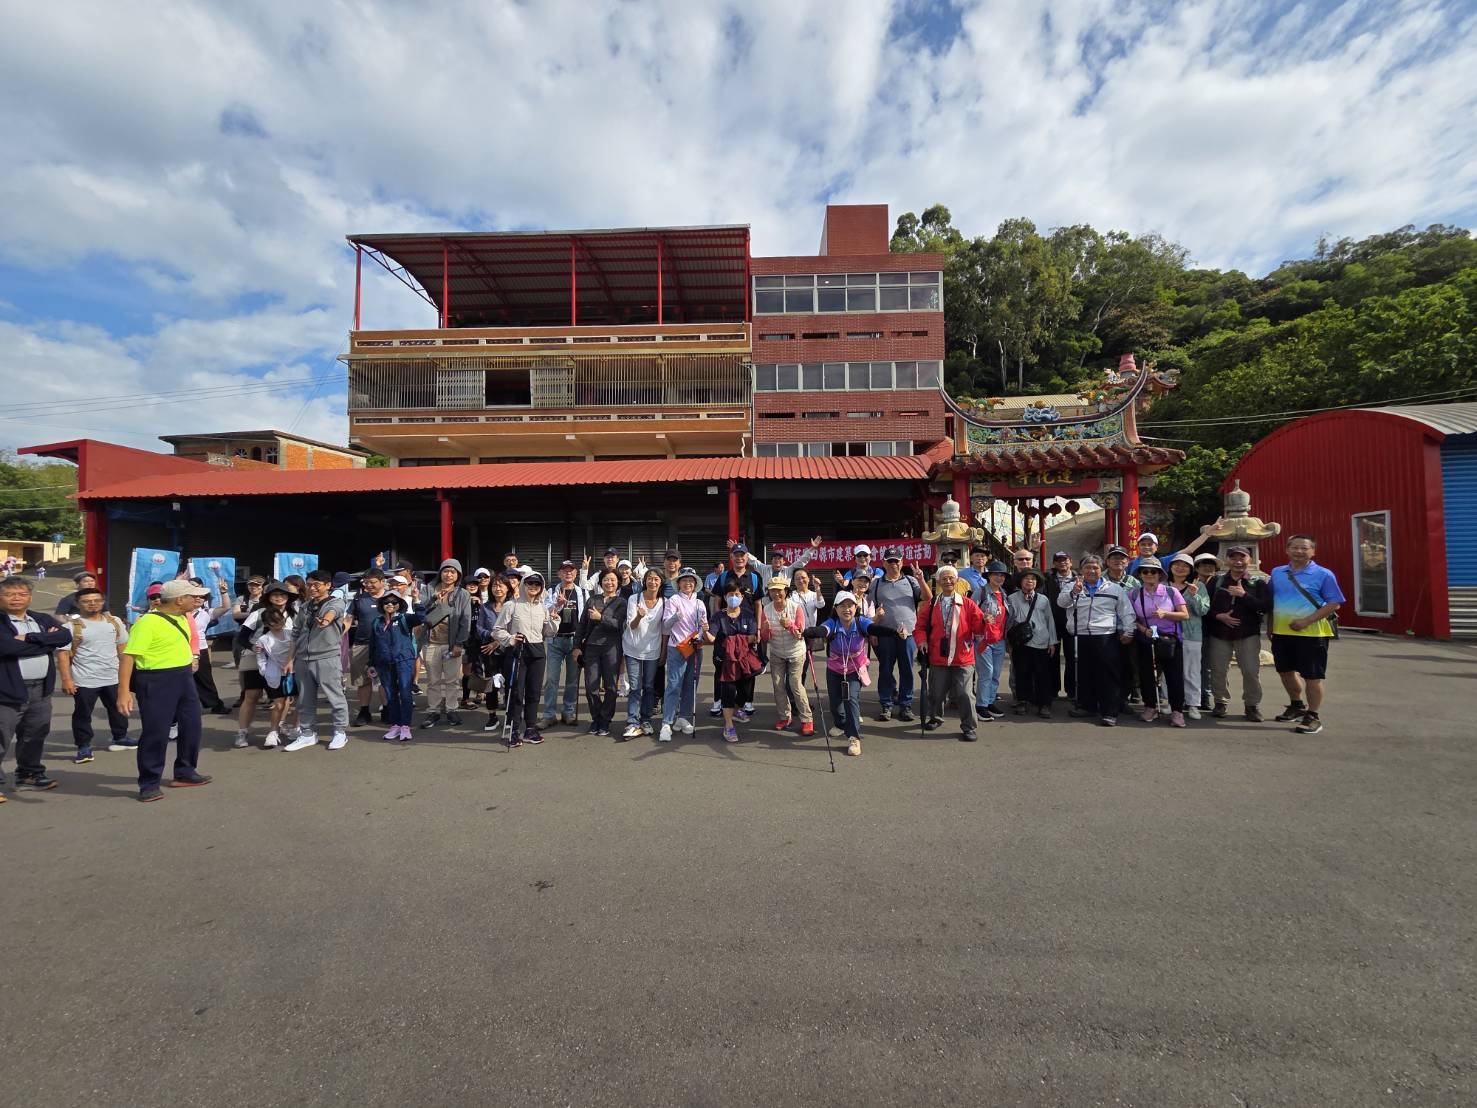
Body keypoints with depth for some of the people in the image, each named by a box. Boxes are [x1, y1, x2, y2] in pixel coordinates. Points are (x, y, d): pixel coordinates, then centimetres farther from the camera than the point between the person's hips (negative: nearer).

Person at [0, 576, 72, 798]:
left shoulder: (43, 620, 10)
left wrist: (30, 638, -16)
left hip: (41, 689, 5)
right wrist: (47, 641, -11)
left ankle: (29, 775, 31)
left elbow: (65, 636, -6)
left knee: (35, 736, 17)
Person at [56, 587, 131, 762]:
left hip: (113, 677, 5)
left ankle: (120, 738, 33)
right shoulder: (71, 625, -10)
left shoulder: (114, 621, 5)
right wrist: (66, 679, -17)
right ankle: (84, 747, 16)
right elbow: (63, 653, -12)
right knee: (82, 714, 4)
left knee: (118, 709, 17)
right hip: (84, 680, -5)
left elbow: (122, 647, 13)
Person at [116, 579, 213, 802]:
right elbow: (128, 656, -21)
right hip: (156, 681, -8)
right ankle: (149, 784, 14)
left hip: (184, 678, 8)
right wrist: (124, 692, -25)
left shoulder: (181, 618, 8)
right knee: (155, 732, 0)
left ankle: (185, 773, 30)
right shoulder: (147, 622, -18)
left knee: (191, 726, 15)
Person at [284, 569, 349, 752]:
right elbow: (296, 634, 19)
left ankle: (340, 732, 10)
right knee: (305, 700, 12)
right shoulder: (304, 608, 15)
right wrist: (291, 659, 13)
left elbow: (332, 612, -27)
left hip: (327, 658, -6)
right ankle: (307, 734, 24)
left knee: (335, 697, -1)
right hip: (303, 660, 6)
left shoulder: (336, 603, -2)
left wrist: (326, 619, -50)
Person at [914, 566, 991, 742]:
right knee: (936, 693, 13)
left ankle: (969, 727, 12)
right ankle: (935, 718, 37)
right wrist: (922, 640, -9)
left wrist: (985, 620, -21)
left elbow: (978, 628, -1)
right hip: (937, 658, 2)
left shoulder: (968, 604, 3)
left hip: (963, 659, -1)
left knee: (964, 694, -3)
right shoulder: (930, 605, 5)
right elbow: (920, 627, 8)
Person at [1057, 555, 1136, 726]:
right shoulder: (1073, 587, 10)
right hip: (1081, 638, 2)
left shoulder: (1115, 589, 8)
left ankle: (1110, 712, 2)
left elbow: (1126, 612, 7)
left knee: (1109, 674, -3)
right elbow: (1061, 602, -7)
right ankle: (1087, 705, 25)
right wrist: (1074, 592, -24)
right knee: (1084, 673, 11)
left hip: (1106, 638, -2)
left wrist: (1128, 632, 0)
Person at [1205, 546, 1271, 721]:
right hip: (1219, 634, 2)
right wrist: (1218, 616, -11)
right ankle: (1221, 702, 21)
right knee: (1218, 671, 7)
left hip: (1248, 634, -1)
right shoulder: (1217, 580, 4)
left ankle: (1252, 705, 15)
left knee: (1251, 671, -2)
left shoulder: (1259, 582, 0)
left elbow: (1266, 607, -11)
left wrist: (1244, 595, -18)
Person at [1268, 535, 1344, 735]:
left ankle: (1313, 717, 12)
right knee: (1285, 671, 17)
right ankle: (1297, 705, 37)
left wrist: (1306, 621, -20)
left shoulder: (1323, 575, -7)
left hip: (1312, 633, -5)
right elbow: (1270, 601, 16)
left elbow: (1334, 604, -10)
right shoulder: (1277, 573, 7)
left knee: (1312, 676, 1)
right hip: (1281, 632, 5)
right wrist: (1270, 625, 11)